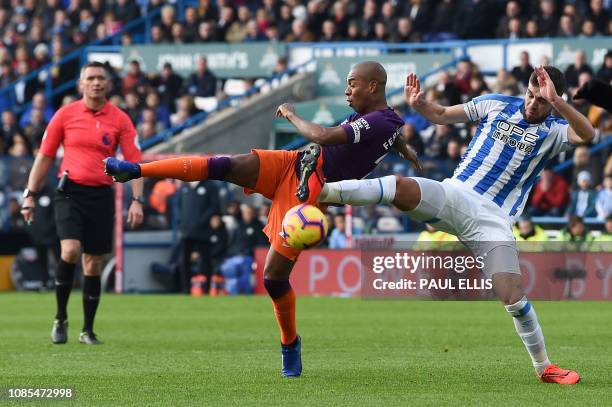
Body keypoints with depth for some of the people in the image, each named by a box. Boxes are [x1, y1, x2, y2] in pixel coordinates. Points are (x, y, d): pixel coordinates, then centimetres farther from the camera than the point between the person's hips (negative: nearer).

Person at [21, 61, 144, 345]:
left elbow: (134, 161, 3)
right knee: (70, 250, -21)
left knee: (93, 264, 3)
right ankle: (60, 319, -5)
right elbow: (44, 157, 8)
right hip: (70, 191, -1)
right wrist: (30, 195, 4)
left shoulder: (119, 120, 3)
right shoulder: (65, 115, 2)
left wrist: (136, 200, -8)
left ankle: (88, 330, 15)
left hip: (102, 194, 1)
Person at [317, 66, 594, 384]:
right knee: (403, 188, -30)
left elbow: (587, 134, -20)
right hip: (455, 195, 1)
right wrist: (418, 103, -7)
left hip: (493, 219, -1)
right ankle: (325, 192, -41)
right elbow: (441, 115, 15)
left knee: (514, 299, -10)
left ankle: (544, 367, 8)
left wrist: (555, 100, -30)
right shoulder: (496, 105, 8)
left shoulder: (553, 131, 2)